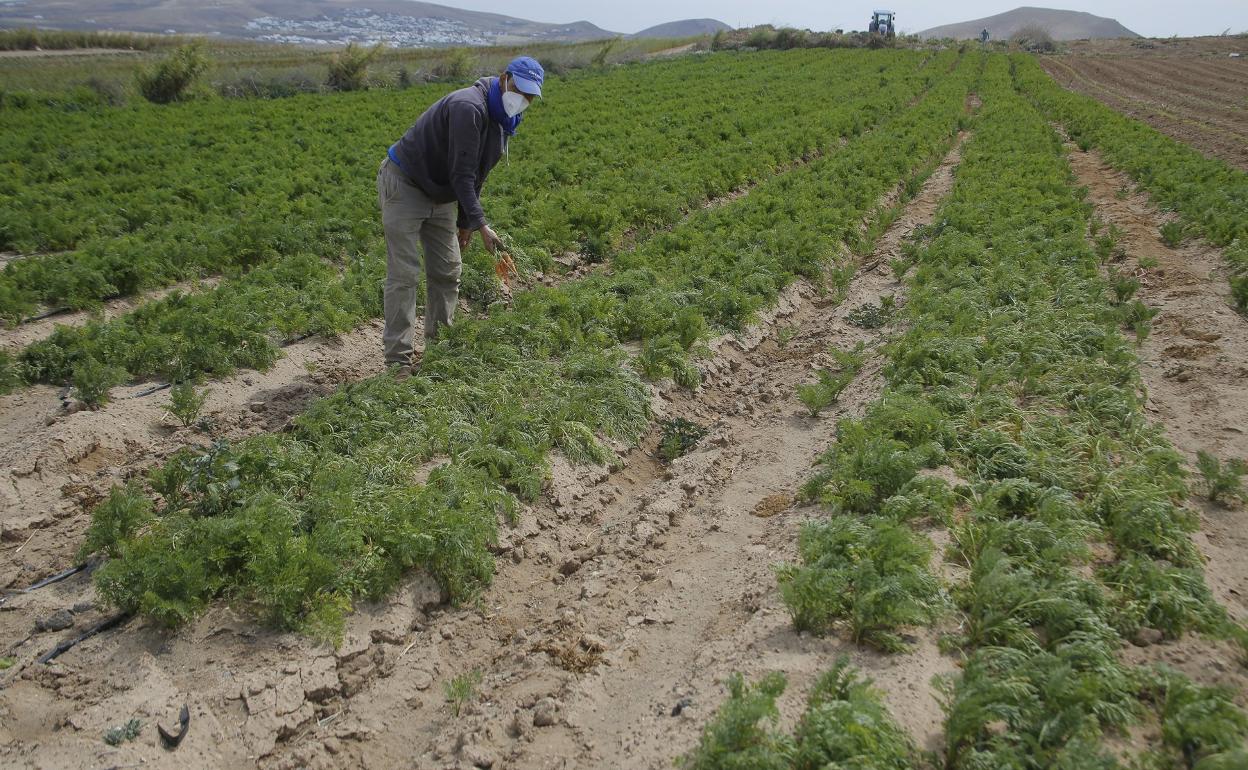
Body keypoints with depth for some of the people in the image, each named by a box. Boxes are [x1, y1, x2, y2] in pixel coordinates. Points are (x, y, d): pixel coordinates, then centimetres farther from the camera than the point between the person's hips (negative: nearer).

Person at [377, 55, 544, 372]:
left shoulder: (502, 119, 4)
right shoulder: (469, 108, -27)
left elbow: (475, 174, 12)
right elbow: (462, 174, -29)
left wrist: (465, 222, 13)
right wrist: (482, 225, -32)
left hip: (439, 194, 9)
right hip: (405, 185, -9)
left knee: (447, 272, 9)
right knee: (404, 274, -10)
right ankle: (398, 361, -7)